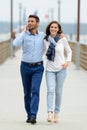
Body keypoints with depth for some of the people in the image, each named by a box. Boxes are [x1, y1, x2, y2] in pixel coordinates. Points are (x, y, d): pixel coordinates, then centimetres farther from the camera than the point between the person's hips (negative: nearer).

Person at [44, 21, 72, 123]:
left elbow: (69, 51, 9)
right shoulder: (45, 40, 1)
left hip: (61, 69, 0)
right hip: (50, 69, 0)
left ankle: (56, 113, 16)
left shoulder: (62, 39, -3)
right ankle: (49, 113, -25)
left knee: (58, 92, 5)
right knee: (50, 90, -15)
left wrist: (68, 61, -4)